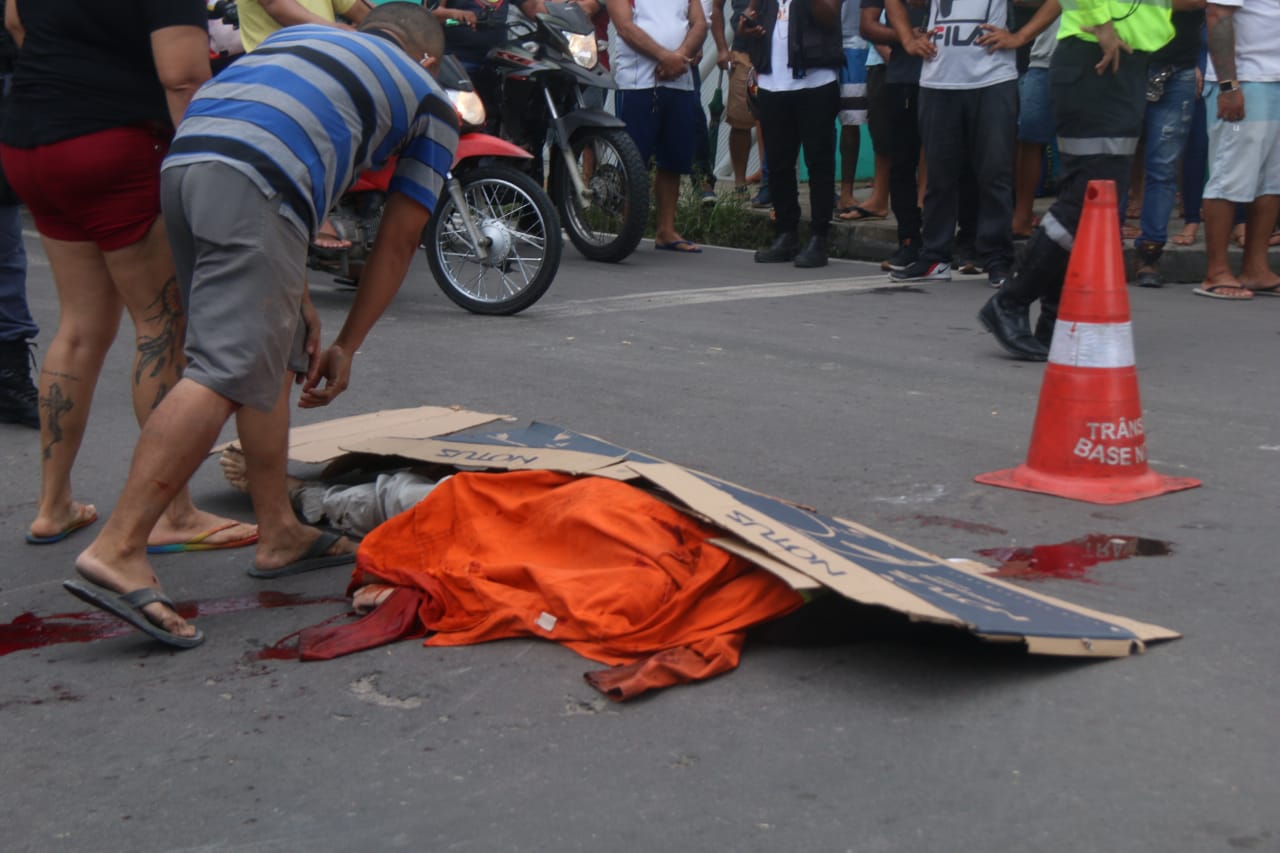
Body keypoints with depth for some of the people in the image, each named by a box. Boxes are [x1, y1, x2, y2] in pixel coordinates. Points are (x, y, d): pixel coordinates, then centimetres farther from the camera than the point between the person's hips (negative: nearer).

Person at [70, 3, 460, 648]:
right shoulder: (431, 102, 25)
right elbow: (397, 242, 24)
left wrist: (298, 303, 37)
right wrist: (346, 347, 31)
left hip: (181, 162, 7)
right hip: (254, 185, -7)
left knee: (273, 358, 17)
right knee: (229, 373, -11)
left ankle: (279, 534, 22)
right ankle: (116, 552, -19)